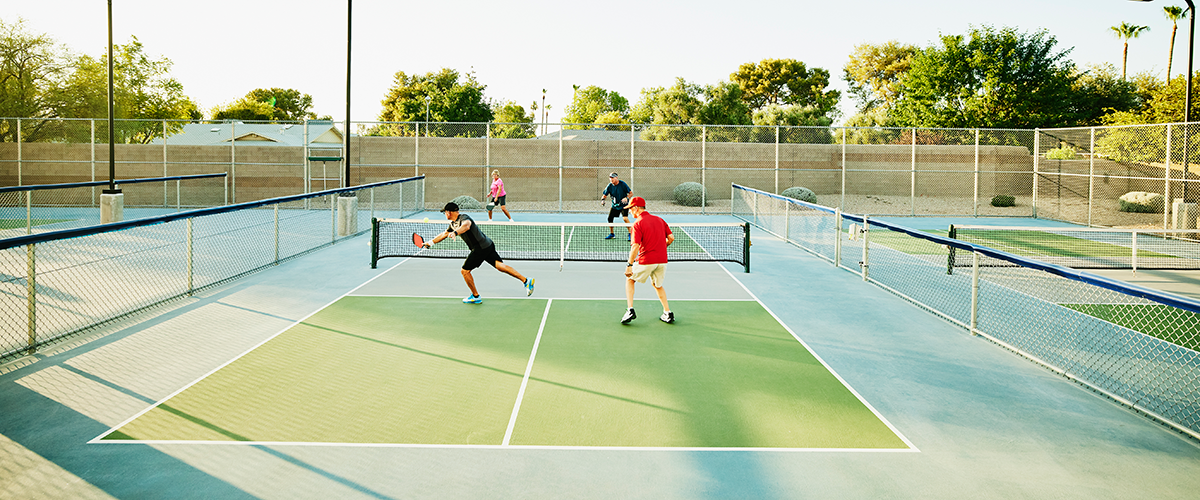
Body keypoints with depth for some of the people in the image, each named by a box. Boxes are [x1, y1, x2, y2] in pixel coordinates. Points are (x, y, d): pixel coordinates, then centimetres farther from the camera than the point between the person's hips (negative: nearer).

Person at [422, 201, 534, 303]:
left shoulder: (464, 217, -14)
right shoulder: (453, 223, 18)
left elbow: (466, 225, -38)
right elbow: (444, 234, 32)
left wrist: (455, 232, -55)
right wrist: (430, 243, 35)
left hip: (480, 248, -9)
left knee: (465, 271, 0)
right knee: (499, 265, 1)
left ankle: (476, 297, 11)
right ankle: (526, 280, -7)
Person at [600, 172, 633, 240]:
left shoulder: (622, 184, -15)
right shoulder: (610, 186, -7)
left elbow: (631, 193, -10)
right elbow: (604, 194, -1)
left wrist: (626, 198, -28)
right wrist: (602, 199, -24)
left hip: (624, 205, -4)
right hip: (615, 205, 5)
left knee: (625, 218, -24)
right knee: (610, 218, 0)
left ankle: (630, 234, -11)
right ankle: (612, 234, 21)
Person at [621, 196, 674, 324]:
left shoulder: (638, 224, -9)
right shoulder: (659, 220, 9)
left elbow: (635, 247, -17)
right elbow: (671, 238, 7)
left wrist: (629, 264, -15)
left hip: (646, 261, -5)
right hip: (662, 260, 5)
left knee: (630, 280, 18)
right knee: (657, 285, 27)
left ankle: (630, 311, 7)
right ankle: (668, 314, 20)